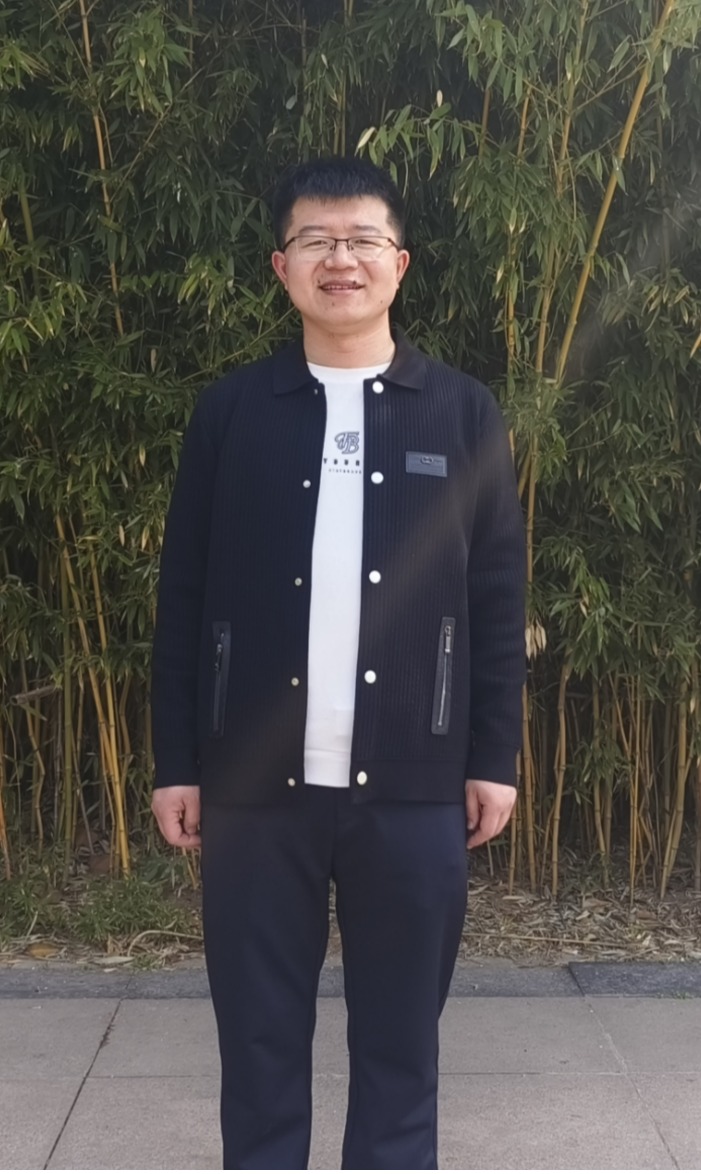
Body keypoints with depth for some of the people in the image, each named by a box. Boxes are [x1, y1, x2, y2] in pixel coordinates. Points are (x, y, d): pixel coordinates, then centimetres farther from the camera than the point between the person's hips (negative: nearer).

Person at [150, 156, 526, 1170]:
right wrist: (177, 762, 1)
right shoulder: (229, 411, 4)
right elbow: (185, 596, 4)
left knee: (401, 1039, 12)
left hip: (411, 787, 0)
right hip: (255, 785, 0)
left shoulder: (465, 414, 5)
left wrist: (494, 757, 2)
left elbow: (497, 598, 5)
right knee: (258, 1038, 11)